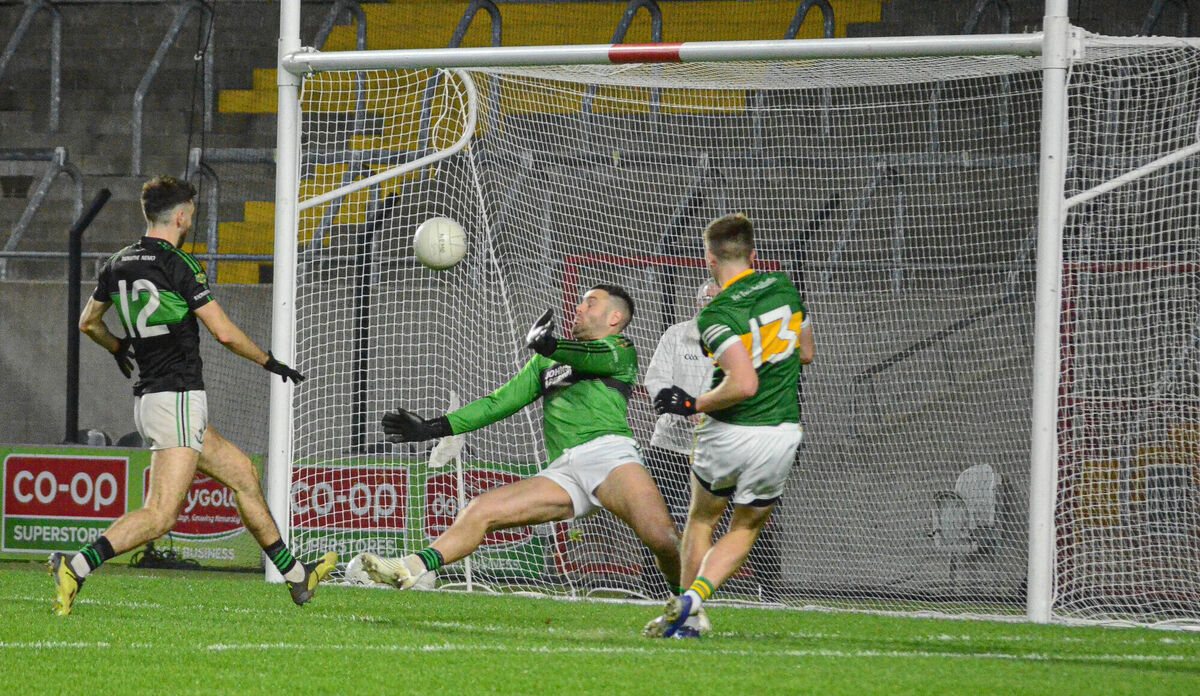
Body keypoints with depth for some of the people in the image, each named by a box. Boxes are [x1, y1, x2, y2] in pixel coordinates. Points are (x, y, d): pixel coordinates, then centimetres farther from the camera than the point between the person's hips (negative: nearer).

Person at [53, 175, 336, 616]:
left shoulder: (118, 264, 10)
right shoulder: (179, 265, -12)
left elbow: (89, 323, 24)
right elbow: (224, 332, -12)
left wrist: (119, 350, 44)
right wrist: (269, 362, 4)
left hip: (147, 399, 9)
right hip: (179, 397, -9)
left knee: (243, 474, 20)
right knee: (160, 516, -16)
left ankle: (296, 576, 27)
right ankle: (77, 567, -29)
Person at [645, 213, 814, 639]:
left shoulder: (715, 315, -16)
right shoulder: (783, 287, 2)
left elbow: (743, 384, -26)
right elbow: (806, 352, 15)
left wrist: (693, 405, -13)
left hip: (728, 433, -4)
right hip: (782, 435, 4)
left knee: (701, 520, 21)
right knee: (746, 529, 17)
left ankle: (685, 619, 17)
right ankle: (693, 599, -5)